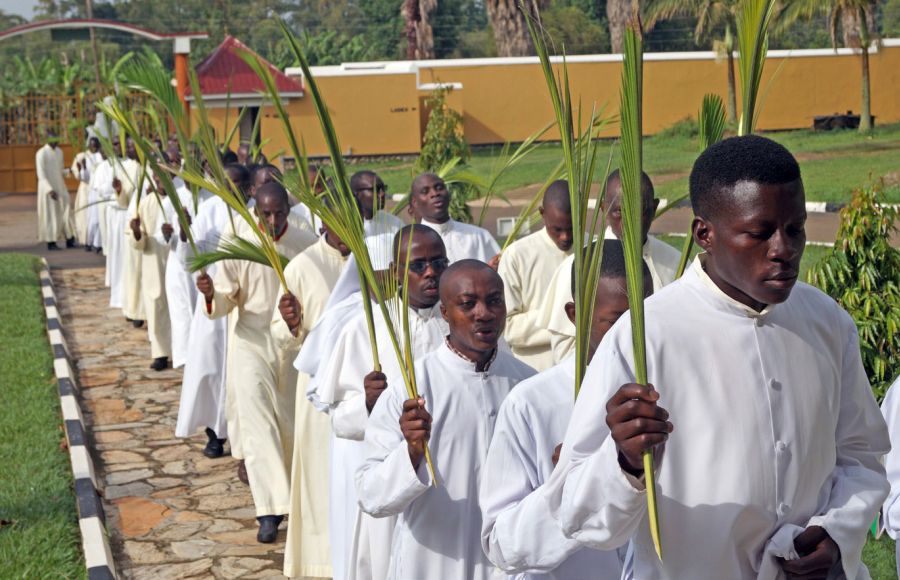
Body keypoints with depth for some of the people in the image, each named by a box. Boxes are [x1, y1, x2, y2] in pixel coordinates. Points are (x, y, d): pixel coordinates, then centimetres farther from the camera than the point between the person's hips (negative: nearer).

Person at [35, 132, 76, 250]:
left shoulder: (59, 152, 9)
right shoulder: (41, 153, -12)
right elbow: (41, 174, -17)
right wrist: (50, 190, -23)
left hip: (60, 187, 6)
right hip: (48, 188, -6)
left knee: (66, 212, 2)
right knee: (50, 214, -1)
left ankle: (69, 240, 7)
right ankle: (51, 242, 8)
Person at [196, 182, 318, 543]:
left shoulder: (307, 244, -7)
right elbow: (226, 302, -6)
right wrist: (211, 294, -27)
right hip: (252, 342, -1)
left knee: (289, 423, 11)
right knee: (257, 422, -11)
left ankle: (286, 496, 34)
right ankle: (269, 509, -11)